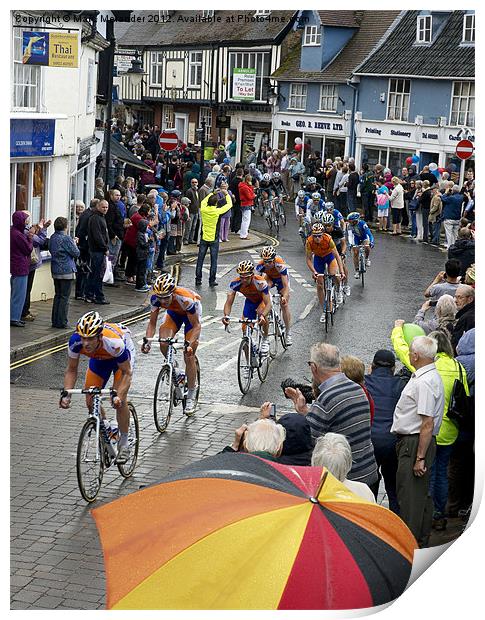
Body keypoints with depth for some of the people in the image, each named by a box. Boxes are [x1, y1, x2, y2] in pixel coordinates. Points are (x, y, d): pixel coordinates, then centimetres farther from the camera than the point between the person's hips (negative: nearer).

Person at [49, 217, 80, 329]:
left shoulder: (52, 238, 5)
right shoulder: (66, 239, -15)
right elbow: (76, 253, -11)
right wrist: (74, 243, 8)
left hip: (55, 271, 7)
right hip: (67, 271, -7)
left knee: (58, 295, 15)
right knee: (65, 297, -2)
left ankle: (55, 320, 17)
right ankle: (61, 322, -1)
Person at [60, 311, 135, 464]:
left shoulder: (114, 342, -44)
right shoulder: (75, 341, -34)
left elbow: (126, 373, -31)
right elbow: (71, 370, -17)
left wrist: (118, 395, -45)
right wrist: (66, 394, -32)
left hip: (122, 355, -4)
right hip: (99, 358, 4)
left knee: (119, 400, -18)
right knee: (91, 401, -4)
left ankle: (124, 444, -1)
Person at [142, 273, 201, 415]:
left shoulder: (185, 299, -41)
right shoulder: (155, 298, -29)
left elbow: (196, 325, -31)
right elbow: (152, 322, -18)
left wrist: (189, 343, -45)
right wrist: (147, 340, -35)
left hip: (191, 313, -4)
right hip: (174, 312, 4)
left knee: (189, 356, -9)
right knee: (163, 344, -22)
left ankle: (191, 397, 1)